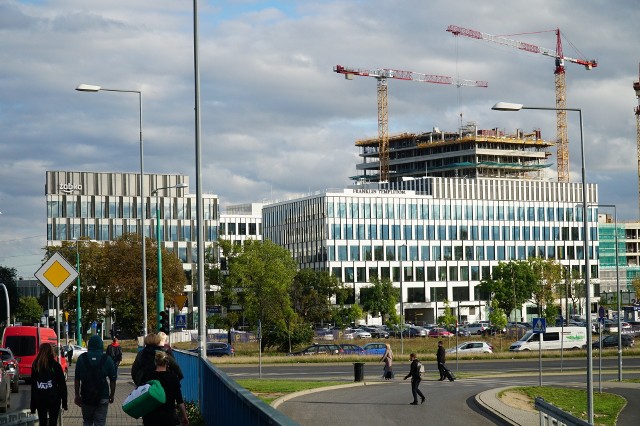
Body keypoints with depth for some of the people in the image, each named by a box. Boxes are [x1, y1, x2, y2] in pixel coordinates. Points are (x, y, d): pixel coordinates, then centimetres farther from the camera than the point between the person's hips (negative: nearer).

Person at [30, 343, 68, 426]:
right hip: (53, 399, -3)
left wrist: (33, 406, 10)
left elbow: (33, 386, 5)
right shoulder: (55, 365, -6)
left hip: (39, 400, 3)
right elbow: (62, 385, -4)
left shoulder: (35, 366, 2)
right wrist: (64, 403, 3)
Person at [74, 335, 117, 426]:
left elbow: (77, 380, -1)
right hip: (102, 398, -1)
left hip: (86, 397, 1)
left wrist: (77, 395, 6)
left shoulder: (82, 358, 0)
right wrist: (112, 395, 12)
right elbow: (112, 380, 1)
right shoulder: (107, 359, -2)